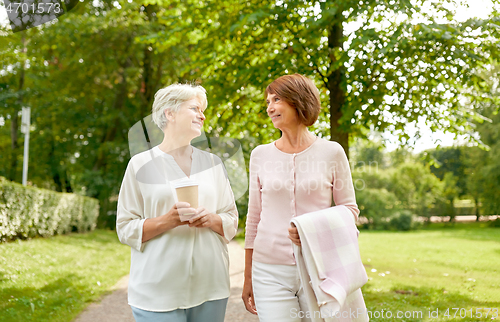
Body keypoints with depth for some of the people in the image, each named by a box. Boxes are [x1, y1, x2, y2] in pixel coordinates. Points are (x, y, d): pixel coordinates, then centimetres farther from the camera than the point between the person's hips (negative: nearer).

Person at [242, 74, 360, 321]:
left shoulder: (332, 152, -1)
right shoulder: (261, 155, 6)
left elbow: (350, 208, 4)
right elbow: (254, 217, 11)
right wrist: (247, 278, 12)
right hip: (270, 272, 1)